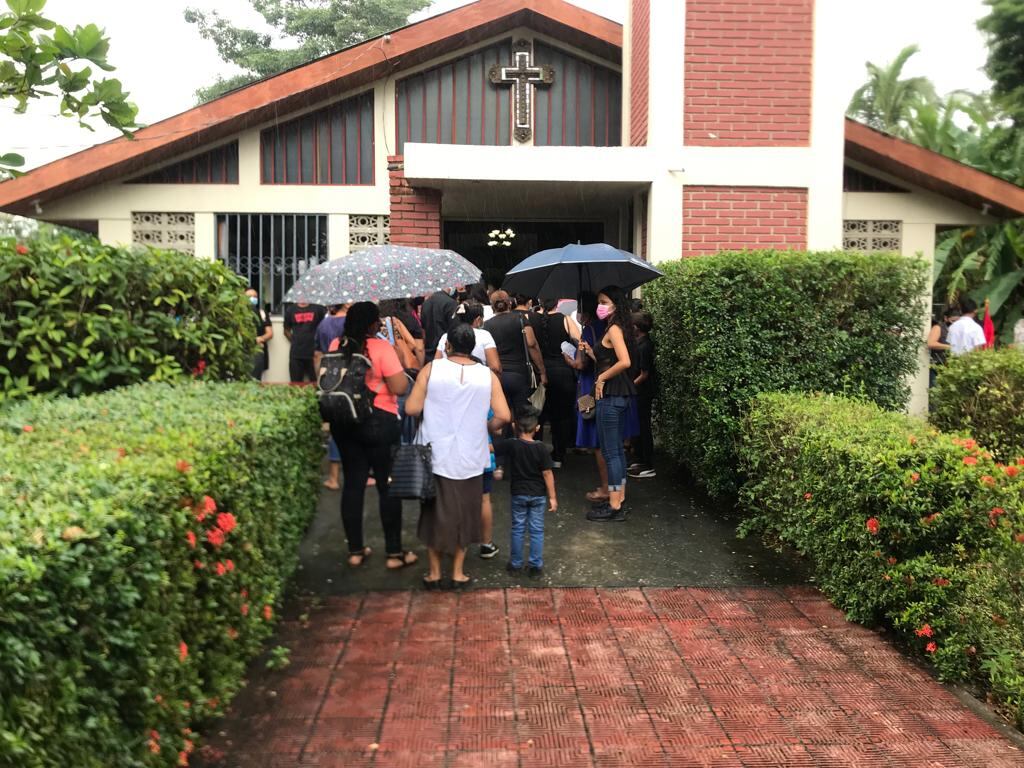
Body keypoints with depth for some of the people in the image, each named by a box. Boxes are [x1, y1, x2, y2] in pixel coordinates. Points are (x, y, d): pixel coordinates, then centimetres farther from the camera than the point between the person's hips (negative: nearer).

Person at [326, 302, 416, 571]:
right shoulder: (381, 347, -15)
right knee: (388, 485, 5)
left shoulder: (337, 346, 2)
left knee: (353, 483, 13)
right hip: (379, 422, -5)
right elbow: (400, 387, -18)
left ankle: (355, 550, 20)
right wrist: (397, 366, -2)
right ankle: (395, 553, 12)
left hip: (343, 422, 5)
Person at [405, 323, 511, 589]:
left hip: (436, 455, 0)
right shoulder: (487, 375, -4)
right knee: (464, 513, 16)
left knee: (435, 512, 14)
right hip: (470, 458, 1)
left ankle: (434, 572, 23)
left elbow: (411, 409, -10)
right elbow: (503, 416, -9)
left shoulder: (431, 369, -7)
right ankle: (458, 572, 23)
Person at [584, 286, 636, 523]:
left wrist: (602, 378, -16)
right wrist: (591, 352, 7)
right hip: (619, 395, 10)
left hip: (611, 395, -10)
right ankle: (619, 499, 23)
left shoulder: (614, 329, -13)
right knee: (617, 449, 15)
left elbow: (624, 362, -26)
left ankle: (615, 507, 2)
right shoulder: (615, 328, 14)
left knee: (610, 451, -4)